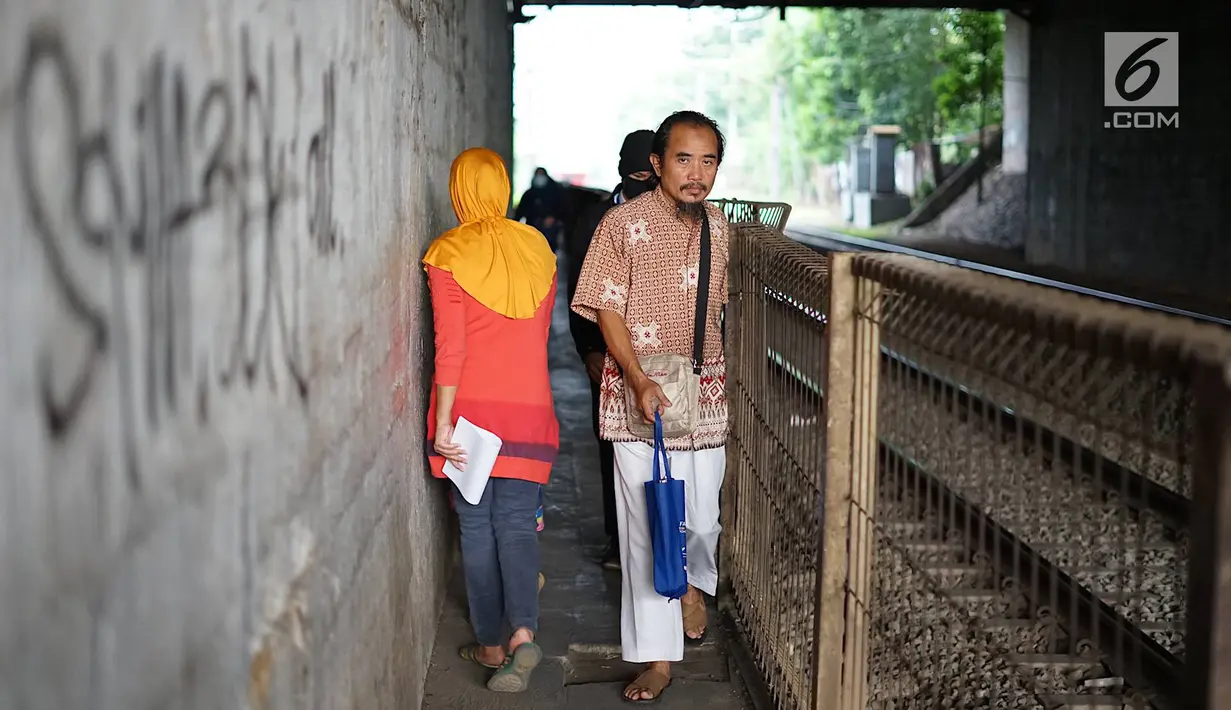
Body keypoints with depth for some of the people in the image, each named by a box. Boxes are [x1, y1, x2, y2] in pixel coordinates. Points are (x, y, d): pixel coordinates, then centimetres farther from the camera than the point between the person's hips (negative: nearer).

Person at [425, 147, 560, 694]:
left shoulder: (448, 254, -7)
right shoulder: (536, 249, 6)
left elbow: (450, 346, -12)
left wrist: (443, 423, -10)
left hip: (471, 406, -3)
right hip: (529, 407, 3)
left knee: (477, 526, 9)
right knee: (517, 524, 5)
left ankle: (491, 645, 15)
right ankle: (523, 632, -15)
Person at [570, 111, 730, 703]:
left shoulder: (717, 225, 8)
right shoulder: (624, 223, -8)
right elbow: (607, 310, -9)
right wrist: (639, 381, -18)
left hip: (705, 389, 4)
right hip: (640, 393, -4)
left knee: (703, 516, 9)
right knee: (646, 523, -2)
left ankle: (694, 582, 43)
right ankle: (658, 656, 7)